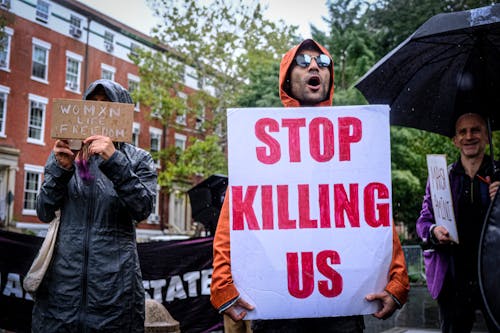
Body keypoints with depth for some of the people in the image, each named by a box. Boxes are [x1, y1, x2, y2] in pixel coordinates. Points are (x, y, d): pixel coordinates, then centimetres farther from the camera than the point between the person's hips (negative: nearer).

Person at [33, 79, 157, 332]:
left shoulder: (138, 159, 5)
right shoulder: (65, 153, 9)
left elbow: (143, 209, -11)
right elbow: (44, 213, 3)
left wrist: (115, 162, -21)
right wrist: (61, 169, -12)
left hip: (115, 278, -1)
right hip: (63, 273, 2)